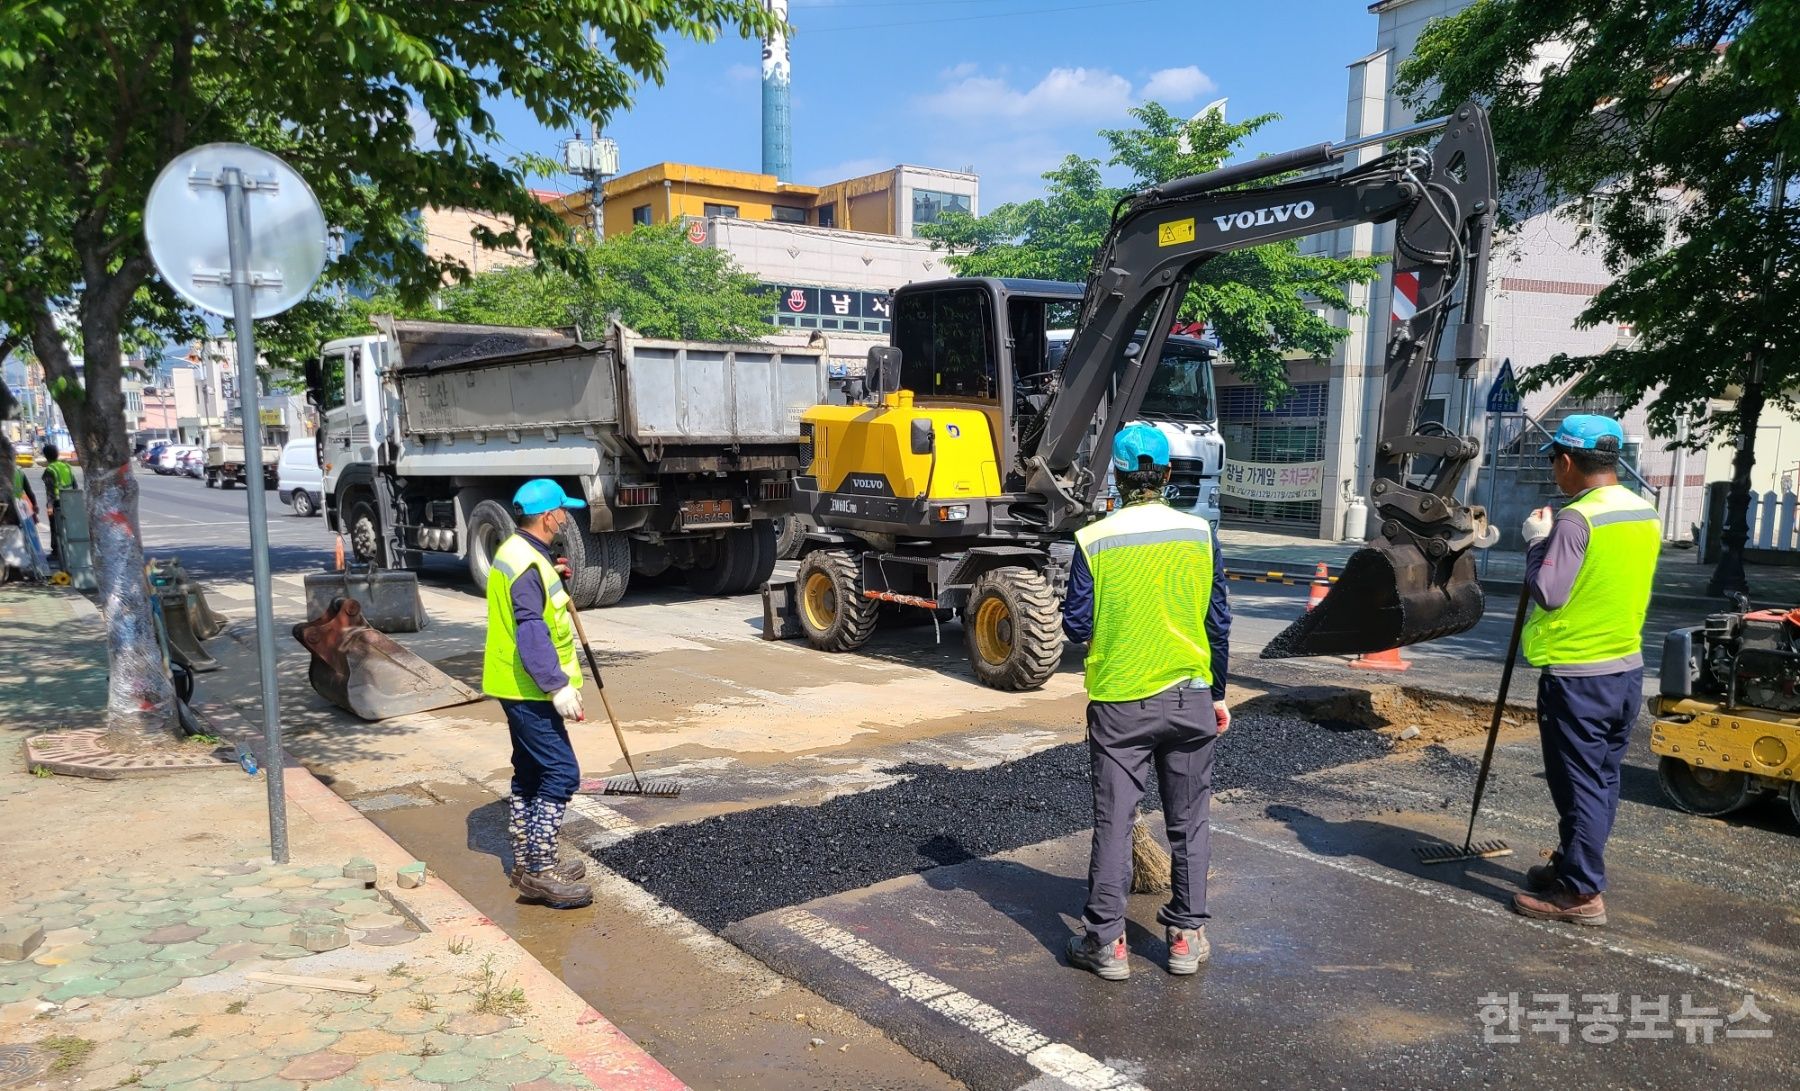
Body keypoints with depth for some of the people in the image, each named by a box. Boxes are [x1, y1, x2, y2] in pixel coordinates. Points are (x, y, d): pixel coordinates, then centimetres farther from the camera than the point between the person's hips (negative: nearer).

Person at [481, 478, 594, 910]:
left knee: (529, 775, 16)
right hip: (530, 689, -11)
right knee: (561, 774, -8)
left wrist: (555, 579, 14)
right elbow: (531, 633, -26)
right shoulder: (528, 565, -21)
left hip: (518, 687, 11)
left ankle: (527, 864, 25)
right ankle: (539, 871, -3)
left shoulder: (516, 553, 12)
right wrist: (558, 686, -26)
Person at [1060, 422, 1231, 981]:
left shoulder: (1094, 540, -10)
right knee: (1188, 822, 14)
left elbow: (1076, 625, -7)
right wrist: (1217, 693, 12)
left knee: (1113, 821, 6)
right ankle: (1187, 935, 23)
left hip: (1118, 703, -2)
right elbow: (1218, 622, 1)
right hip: (1189, 697, 2)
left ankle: (1106, 942, 13)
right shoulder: (1200, 535, -3)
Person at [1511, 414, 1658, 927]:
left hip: (1577, 675, -8)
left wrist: (1537, 540, -8)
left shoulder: (1576, 519, -20)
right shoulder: (1646, 516, 7)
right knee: (1602, 778, 17)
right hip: (1627, 668, 8)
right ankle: (1575, 866, 32)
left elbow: (1548, 593, -21)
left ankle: (1581, 893, 7)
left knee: (1579, 783, 0)